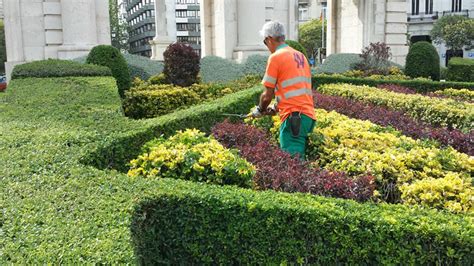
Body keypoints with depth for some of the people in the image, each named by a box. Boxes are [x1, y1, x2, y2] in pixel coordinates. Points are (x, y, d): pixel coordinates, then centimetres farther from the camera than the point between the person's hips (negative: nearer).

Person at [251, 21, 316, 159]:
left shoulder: (276, 56, -5)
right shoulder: (300, 56, 19)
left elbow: (267, 95, -3)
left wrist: (260, 110, 16)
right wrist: (276, 108, 25)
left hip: (293, 117, -8)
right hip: (309, 115, 8)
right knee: (298, 156, 12)